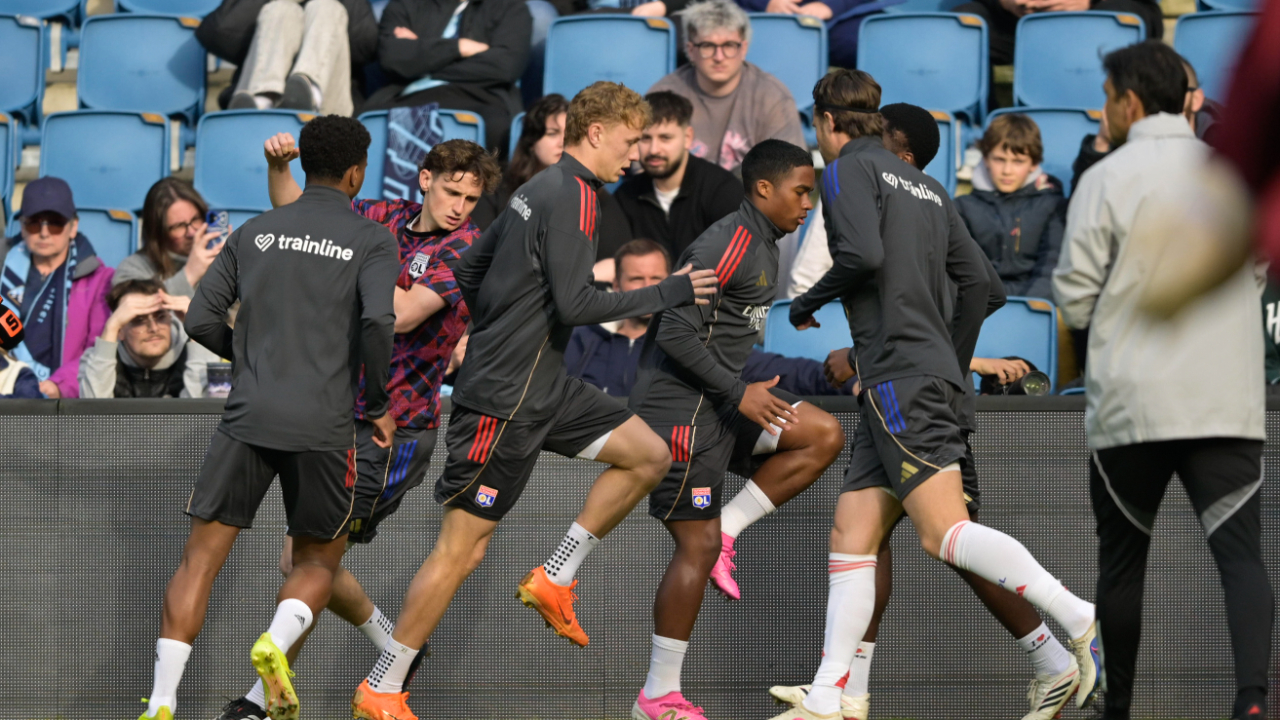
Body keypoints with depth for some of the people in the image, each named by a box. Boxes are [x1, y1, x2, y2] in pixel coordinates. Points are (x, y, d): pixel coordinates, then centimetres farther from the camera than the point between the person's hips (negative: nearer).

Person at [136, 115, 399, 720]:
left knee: (201, 558, 3)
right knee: (317, 562, 16)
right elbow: (377, 322, -14)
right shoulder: (371, 240, 2)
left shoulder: (255, 232, 12)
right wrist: (378, 407, 0)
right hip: (322, 426, -2)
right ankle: (277, 645, -15)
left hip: (247, 419, 2)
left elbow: (202, 320, 8)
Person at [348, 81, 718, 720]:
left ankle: (554, 579, 11)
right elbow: (575, 305, -21)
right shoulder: (573, 196, -15)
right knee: (462, 547, -7)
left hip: (543, 386, 10)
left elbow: (468, 268, 20)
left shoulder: (541, 189, 13)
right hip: (505, 399, -10)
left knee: (649, 455, 8)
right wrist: (668, 293, -14)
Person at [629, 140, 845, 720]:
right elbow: (677, 333, -23)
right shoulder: (728, 245, -17)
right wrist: (739, 393, -20)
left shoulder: (762, 247, 14)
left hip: (719, 406, 10)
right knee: (697, 546, -8)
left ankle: (726, 529, 1)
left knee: (824, 435, 0)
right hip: (681, 411, -10)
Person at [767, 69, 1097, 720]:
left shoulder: (850, 168, -1)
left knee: (943, 530, -18)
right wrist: (955, 366, 27)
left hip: (899, 376, -9)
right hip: (935, 375, 9)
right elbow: (977, 279, 19)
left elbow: (863, 253, -17)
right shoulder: (923, 184, 22)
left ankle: (1081, 622, -28)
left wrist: (806, 306, -1)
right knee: (851, 537, 6)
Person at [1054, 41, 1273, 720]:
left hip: (1131, 403, -2)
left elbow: (1075, 301, -4)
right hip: (1229, 404, 2)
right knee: (1241, 555, -5)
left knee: (1122, 561, 14)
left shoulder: (1106, 180, -6)